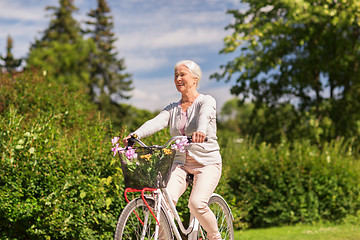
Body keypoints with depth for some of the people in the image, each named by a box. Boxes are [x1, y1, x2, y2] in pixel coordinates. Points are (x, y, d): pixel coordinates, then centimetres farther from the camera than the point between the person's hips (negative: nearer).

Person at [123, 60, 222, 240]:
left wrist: (200, 131, -51)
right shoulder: (172, 109, 11)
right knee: (166, 198, -23)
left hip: (207, 164, -4)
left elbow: (204, 116, -27)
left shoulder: (206, 101, -3)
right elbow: (156, 122, -9)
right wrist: (135, 135, -29)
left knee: (197, 203, -24)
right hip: (181, 164, 4)